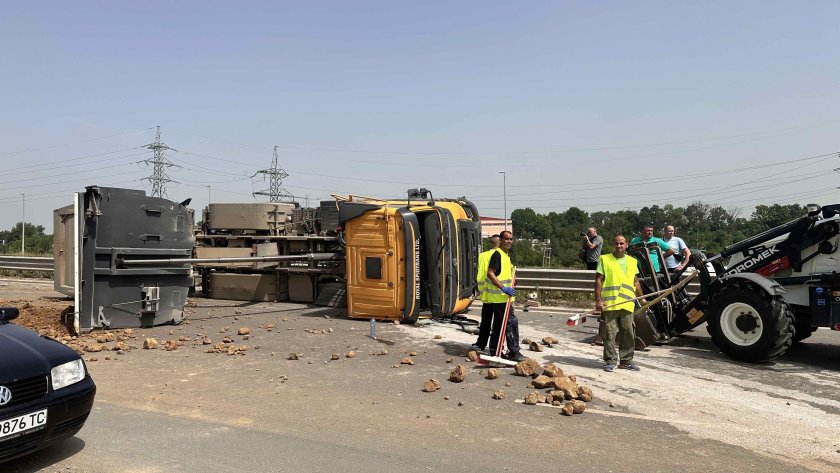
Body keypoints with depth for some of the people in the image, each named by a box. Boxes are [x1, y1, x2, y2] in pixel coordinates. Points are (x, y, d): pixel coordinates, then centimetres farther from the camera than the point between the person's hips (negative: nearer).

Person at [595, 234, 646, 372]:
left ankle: (626, 361, 18)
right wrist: (598, 300, -10)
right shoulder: (604, 259, 3)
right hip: (609, 304, -4)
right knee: (609, 334, -1)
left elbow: (636, 282, 22)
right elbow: (598, 281, -3)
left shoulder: (632, 261, 16)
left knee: (628, 334, 6)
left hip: (627, 304, 4)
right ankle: (610, 361, 8)